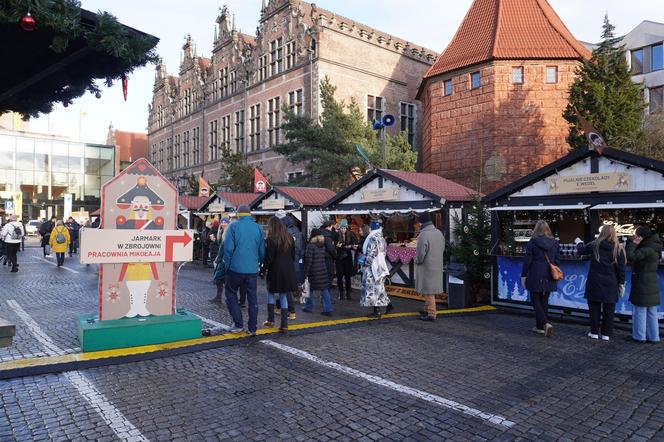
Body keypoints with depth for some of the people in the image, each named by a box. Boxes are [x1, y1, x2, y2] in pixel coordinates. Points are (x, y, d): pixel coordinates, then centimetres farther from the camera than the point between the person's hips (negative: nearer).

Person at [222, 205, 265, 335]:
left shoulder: (233, 226, -5)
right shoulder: (258, 228, 5)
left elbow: (228, 248, -9)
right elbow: (262, 251, 7)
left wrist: (227, 265, 2)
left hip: (236, 268, -3)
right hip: (252, 270, 3)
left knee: (231, 294, 15)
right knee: (252, 298, 11)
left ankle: (238, 324, 10)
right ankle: (252, 328, 13)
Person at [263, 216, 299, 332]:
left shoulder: (271, 239, -11)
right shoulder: (289, 237, 7)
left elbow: (269, 257, -12)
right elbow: (294, 255, 12)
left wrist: (265, 267, 3)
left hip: (275, 270, -5)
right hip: (288, 270, 5)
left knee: (271, 293, 16)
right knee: (284, 296, 10)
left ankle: (271, 320, 19)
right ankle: (284, 325, 8)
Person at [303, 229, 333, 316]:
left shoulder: (310, 246, -10)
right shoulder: (323, 246, 8)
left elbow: (308, 260, -12)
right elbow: (325, 258, 12)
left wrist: (306, 272, -7)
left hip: (313, 271, -5)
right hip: (323, 271, 5)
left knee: (310, 289, 11)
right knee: (325, 289, 4)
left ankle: (309, 307, 22)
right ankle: (328, 309, 1)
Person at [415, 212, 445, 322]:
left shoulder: (423, 235, -22)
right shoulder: (439, 232, 5)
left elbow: (421, 253, -22)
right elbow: (443, 249, 13)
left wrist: (417, 261, -3)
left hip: (426, 267, -8)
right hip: (437, 266, 8)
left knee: (428, 291, 1)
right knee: (431, 289, 20)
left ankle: (431, 314, 7)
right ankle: (428, 309, 33)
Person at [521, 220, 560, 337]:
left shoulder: (532, 242, -9)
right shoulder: (554, 242, 4)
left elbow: (527, 260, -8)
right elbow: (556, 260, 9)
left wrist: (523, 275, 0)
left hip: (535, 276, -5)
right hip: (549, 278, 5)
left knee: (535, 301, 3)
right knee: (544, 301, 13)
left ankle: (546, 323, -16)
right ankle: (540, 327, 21)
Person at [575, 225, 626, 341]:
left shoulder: (595, 245, -4)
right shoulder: (618, 249, -3)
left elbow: (581, 251, 12)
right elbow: (621, 268, 0)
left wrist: (579, 243, 33)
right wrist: (621, 284, 8)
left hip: (595, 283, 0)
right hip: (610, 284, 0)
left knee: (594, 308, 8)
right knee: (608, 310, 8)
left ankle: (594, 332, 12)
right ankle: (606, 334, 12)